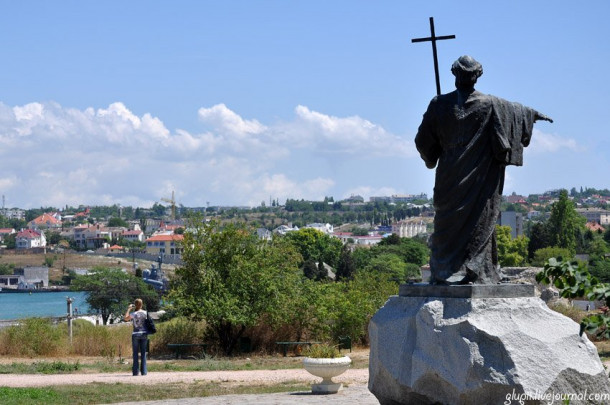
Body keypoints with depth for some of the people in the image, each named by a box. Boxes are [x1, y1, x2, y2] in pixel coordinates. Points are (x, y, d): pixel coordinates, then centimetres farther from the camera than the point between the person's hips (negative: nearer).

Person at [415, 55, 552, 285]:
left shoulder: (440, 104, -4)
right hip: (479, 178, -1)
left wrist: (434, 157, 20)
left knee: (447, 222, 8)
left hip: (449, 177, 1)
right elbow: (516, 111, 12)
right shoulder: (489, 105, -5)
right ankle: (474, 272, 1)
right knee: (479, 222, 3)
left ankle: (443, 272, 8)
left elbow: (423, 140, 1)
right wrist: (535, 115, 31)